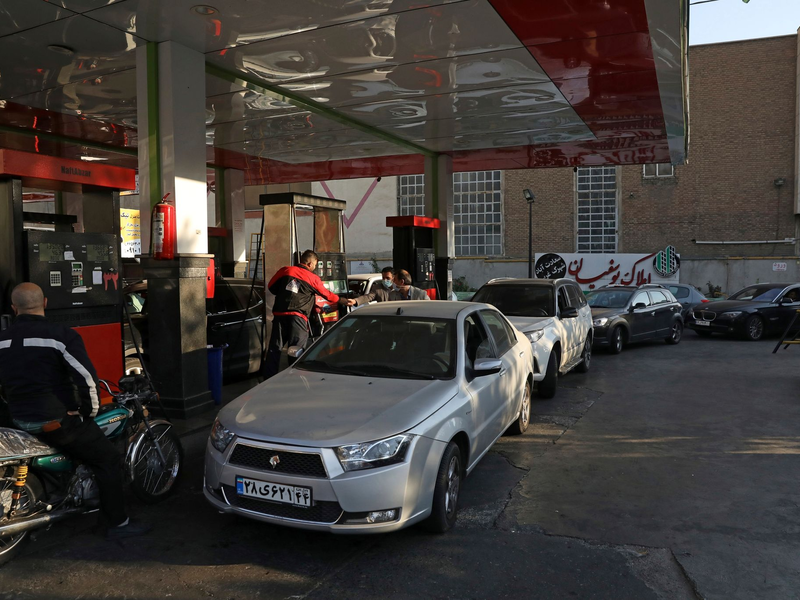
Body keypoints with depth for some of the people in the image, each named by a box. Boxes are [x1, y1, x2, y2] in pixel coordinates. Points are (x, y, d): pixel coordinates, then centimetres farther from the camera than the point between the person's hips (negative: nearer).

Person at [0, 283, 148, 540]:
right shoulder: (61, 335, -16)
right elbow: (87, 377, -22)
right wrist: (90, 411, -7)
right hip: (57, 421, -7)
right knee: (108, 460, 4)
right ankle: (117, 524, 6)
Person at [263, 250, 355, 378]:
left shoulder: (285, 271, 10)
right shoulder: (313, 278, 5)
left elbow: (271, 287, 18)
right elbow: (328, 295, 14)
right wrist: (345, 301, 27)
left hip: (280, 314, 3)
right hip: (298, 317, -3)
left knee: (275, 348, 6)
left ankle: (268, 378, 7)